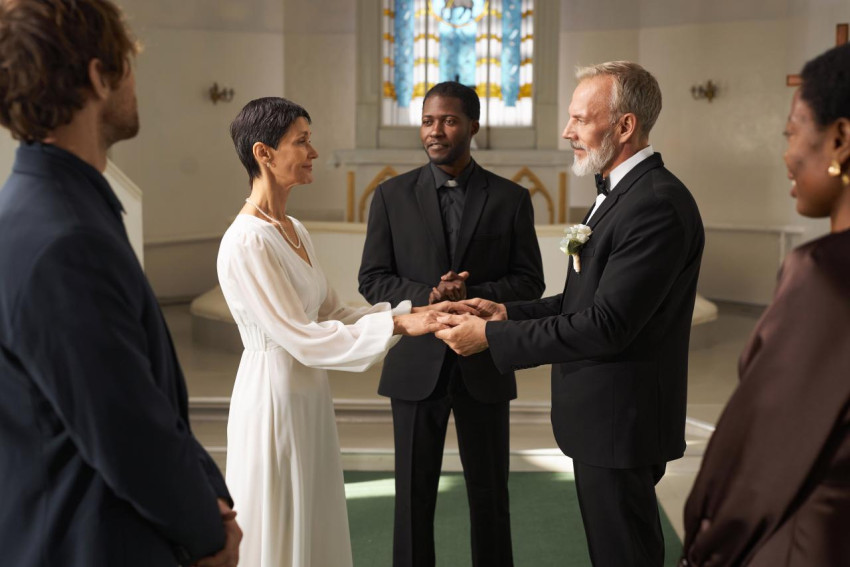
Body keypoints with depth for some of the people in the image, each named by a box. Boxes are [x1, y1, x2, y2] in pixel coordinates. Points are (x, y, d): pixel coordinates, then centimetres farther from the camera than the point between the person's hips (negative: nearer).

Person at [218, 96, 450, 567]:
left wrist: (413, 312, -3)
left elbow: (333, 313, 8)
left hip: (310, 400, 9)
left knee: (316, 529, 18)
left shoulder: (294, 231, 8)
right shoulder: (246, 241, -20)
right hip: (275, 401, -9)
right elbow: (302, 339, -22)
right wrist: (397, 325, -22)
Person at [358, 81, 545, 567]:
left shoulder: (511, 198, 2)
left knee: (490, 492, 10)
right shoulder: (393, 196, 2)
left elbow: (530, 282, 0)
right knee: (414, 492, 8)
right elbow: (372, 280, 0)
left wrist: (473, 295, -17)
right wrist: (426, 297, -18)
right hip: (416, 365, 0)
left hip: (484, 365, 0)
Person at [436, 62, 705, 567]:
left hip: (621, 419, -10)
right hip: (602, 412, 10)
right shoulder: (621, 192, 11)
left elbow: (606, 324, -27)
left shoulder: (658, 205, -23)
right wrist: (511, 313, 0)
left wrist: (492, 336, -21)